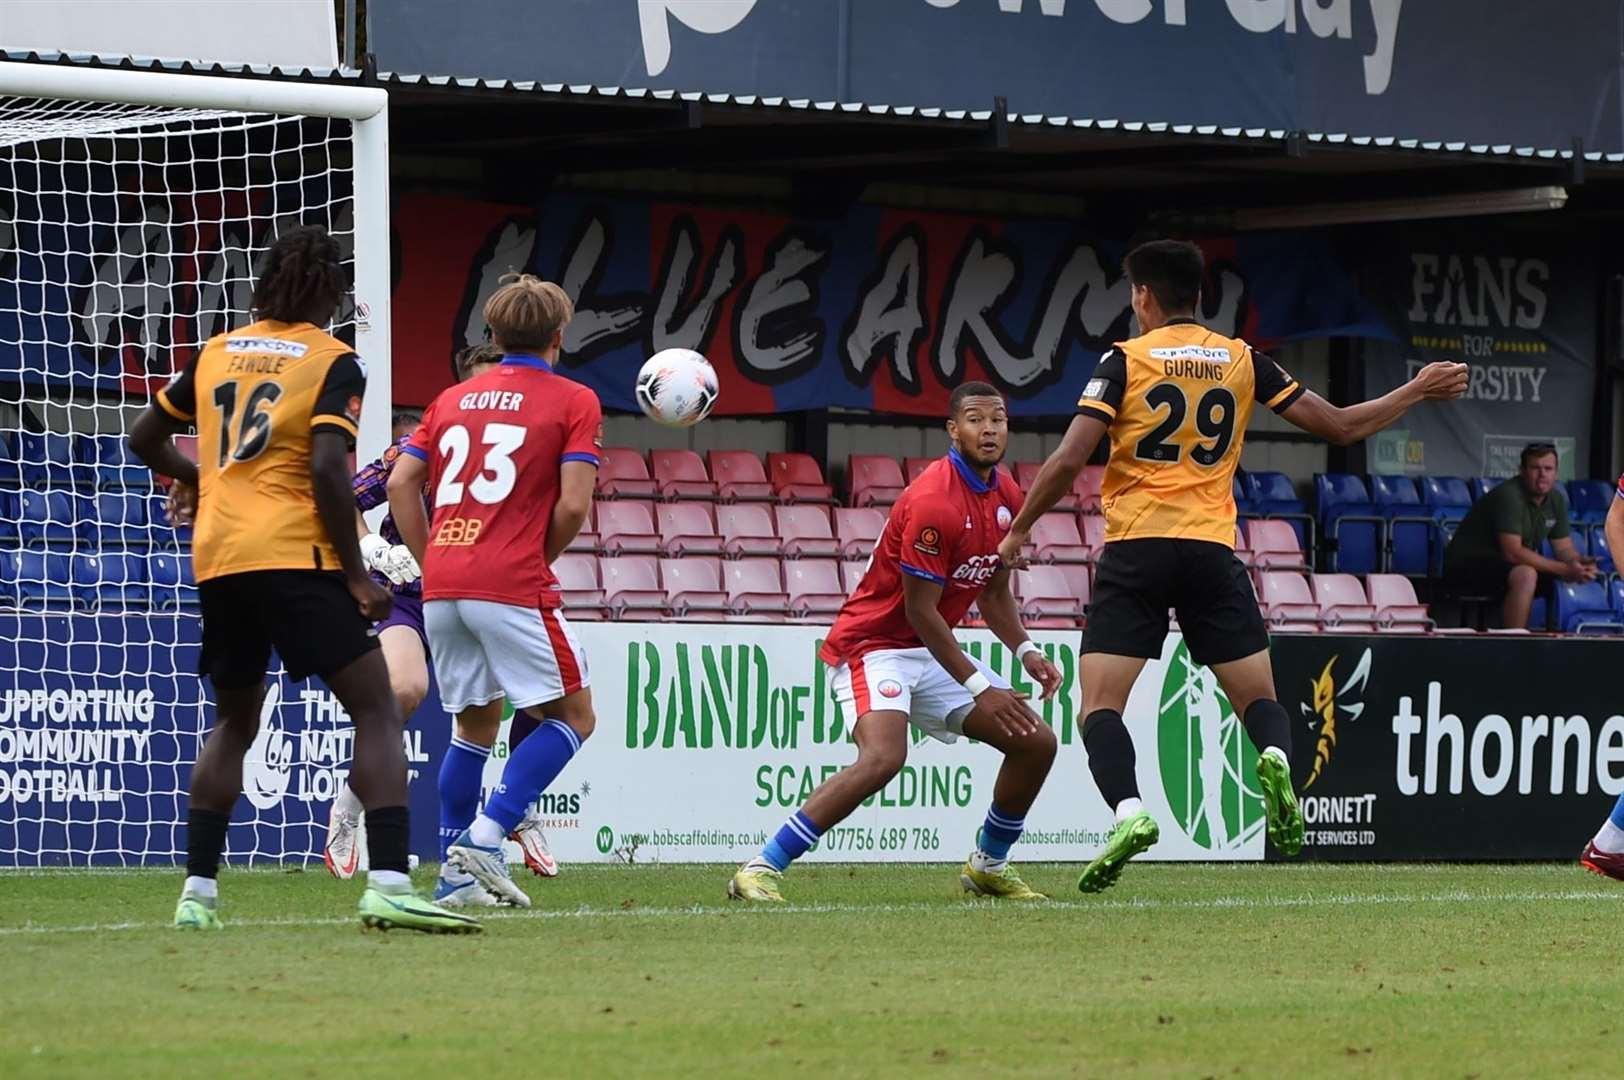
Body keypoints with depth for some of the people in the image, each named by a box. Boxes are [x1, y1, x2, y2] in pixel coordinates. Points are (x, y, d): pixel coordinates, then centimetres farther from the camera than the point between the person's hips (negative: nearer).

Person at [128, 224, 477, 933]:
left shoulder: (217, 352, 14)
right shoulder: (333, 363, -2)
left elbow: (144, 437, 22)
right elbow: (328, 470, -13)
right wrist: (356, 575, -7)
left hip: (216, 557, 6)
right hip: (294, 556, -6)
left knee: (234, 721, 21)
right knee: (376, 710, -4)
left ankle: (197, 892, 14)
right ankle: (388, 885, -21)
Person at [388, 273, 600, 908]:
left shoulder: (454, 399, 18)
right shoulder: (573, 402, 3)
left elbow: (400, 484, 12)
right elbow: (574, 504, -7)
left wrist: (433, 564, 16)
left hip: (441, 587, 6)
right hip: (513, 587, -6)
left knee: (475, 724, 19)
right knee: (573, 717, 5)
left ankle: (453, 874, 12)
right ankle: (485, 839, -10)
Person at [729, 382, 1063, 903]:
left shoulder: (1007, 496, 5)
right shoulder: (934, 499, -22)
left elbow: (994, 592, 19)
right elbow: (920, 610, -21)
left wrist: (1025, 650, 2)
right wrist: (979, 688, -19)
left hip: (935, 651, 9)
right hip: (876, 642, -9)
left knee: (1036, 743, 4)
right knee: (883, 757, -32)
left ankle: (989, 865, 23)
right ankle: (759, 871, -28)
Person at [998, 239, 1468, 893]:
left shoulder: (1125, 361, 0)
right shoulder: (1243, 362, 9)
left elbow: (1068, 461, -8)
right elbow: (1341, 426, 11)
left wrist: (1018, 531, 5)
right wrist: (1417, 391, 26)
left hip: (1135, 551, -2)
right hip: (1213, 553, 2)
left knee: (1100, 706, -1)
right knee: (1258, 698, 10)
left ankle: (1128, 811, -27)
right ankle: (1276, 764, -24)